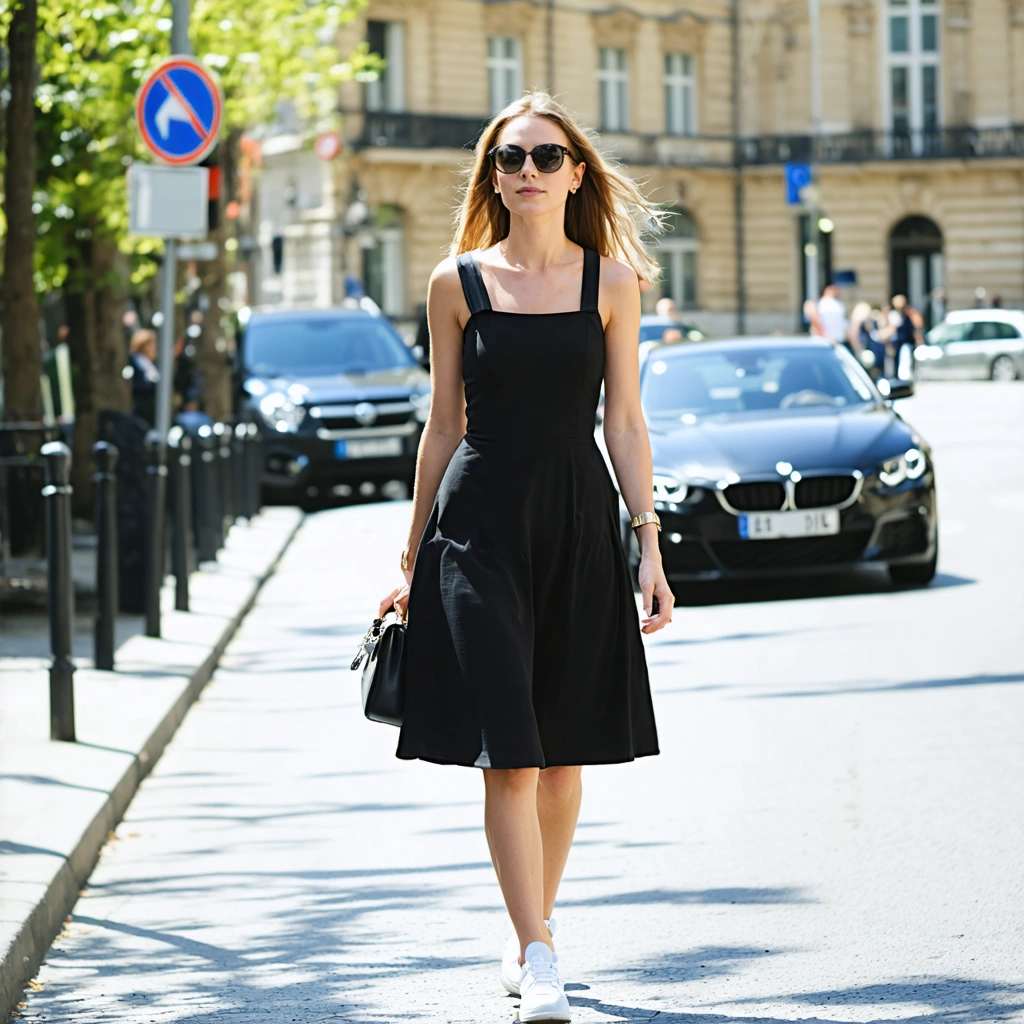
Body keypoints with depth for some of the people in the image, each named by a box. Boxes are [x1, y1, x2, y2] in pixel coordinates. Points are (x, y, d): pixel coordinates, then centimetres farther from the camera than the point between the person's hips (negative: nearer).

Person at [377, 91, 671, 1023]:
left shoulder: (610, 282, 5)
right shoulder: (458, 284, 3)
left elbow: (625, 423, 5)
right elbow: (444, 427, 9)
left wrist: (649, 544, -2)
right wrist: (414, 558, 10)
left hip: (579, 524, 1)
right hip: (480, 519, -1)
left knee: (562, 753, 8)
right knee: (506, 752, -10)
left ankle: (530, 936, 25)